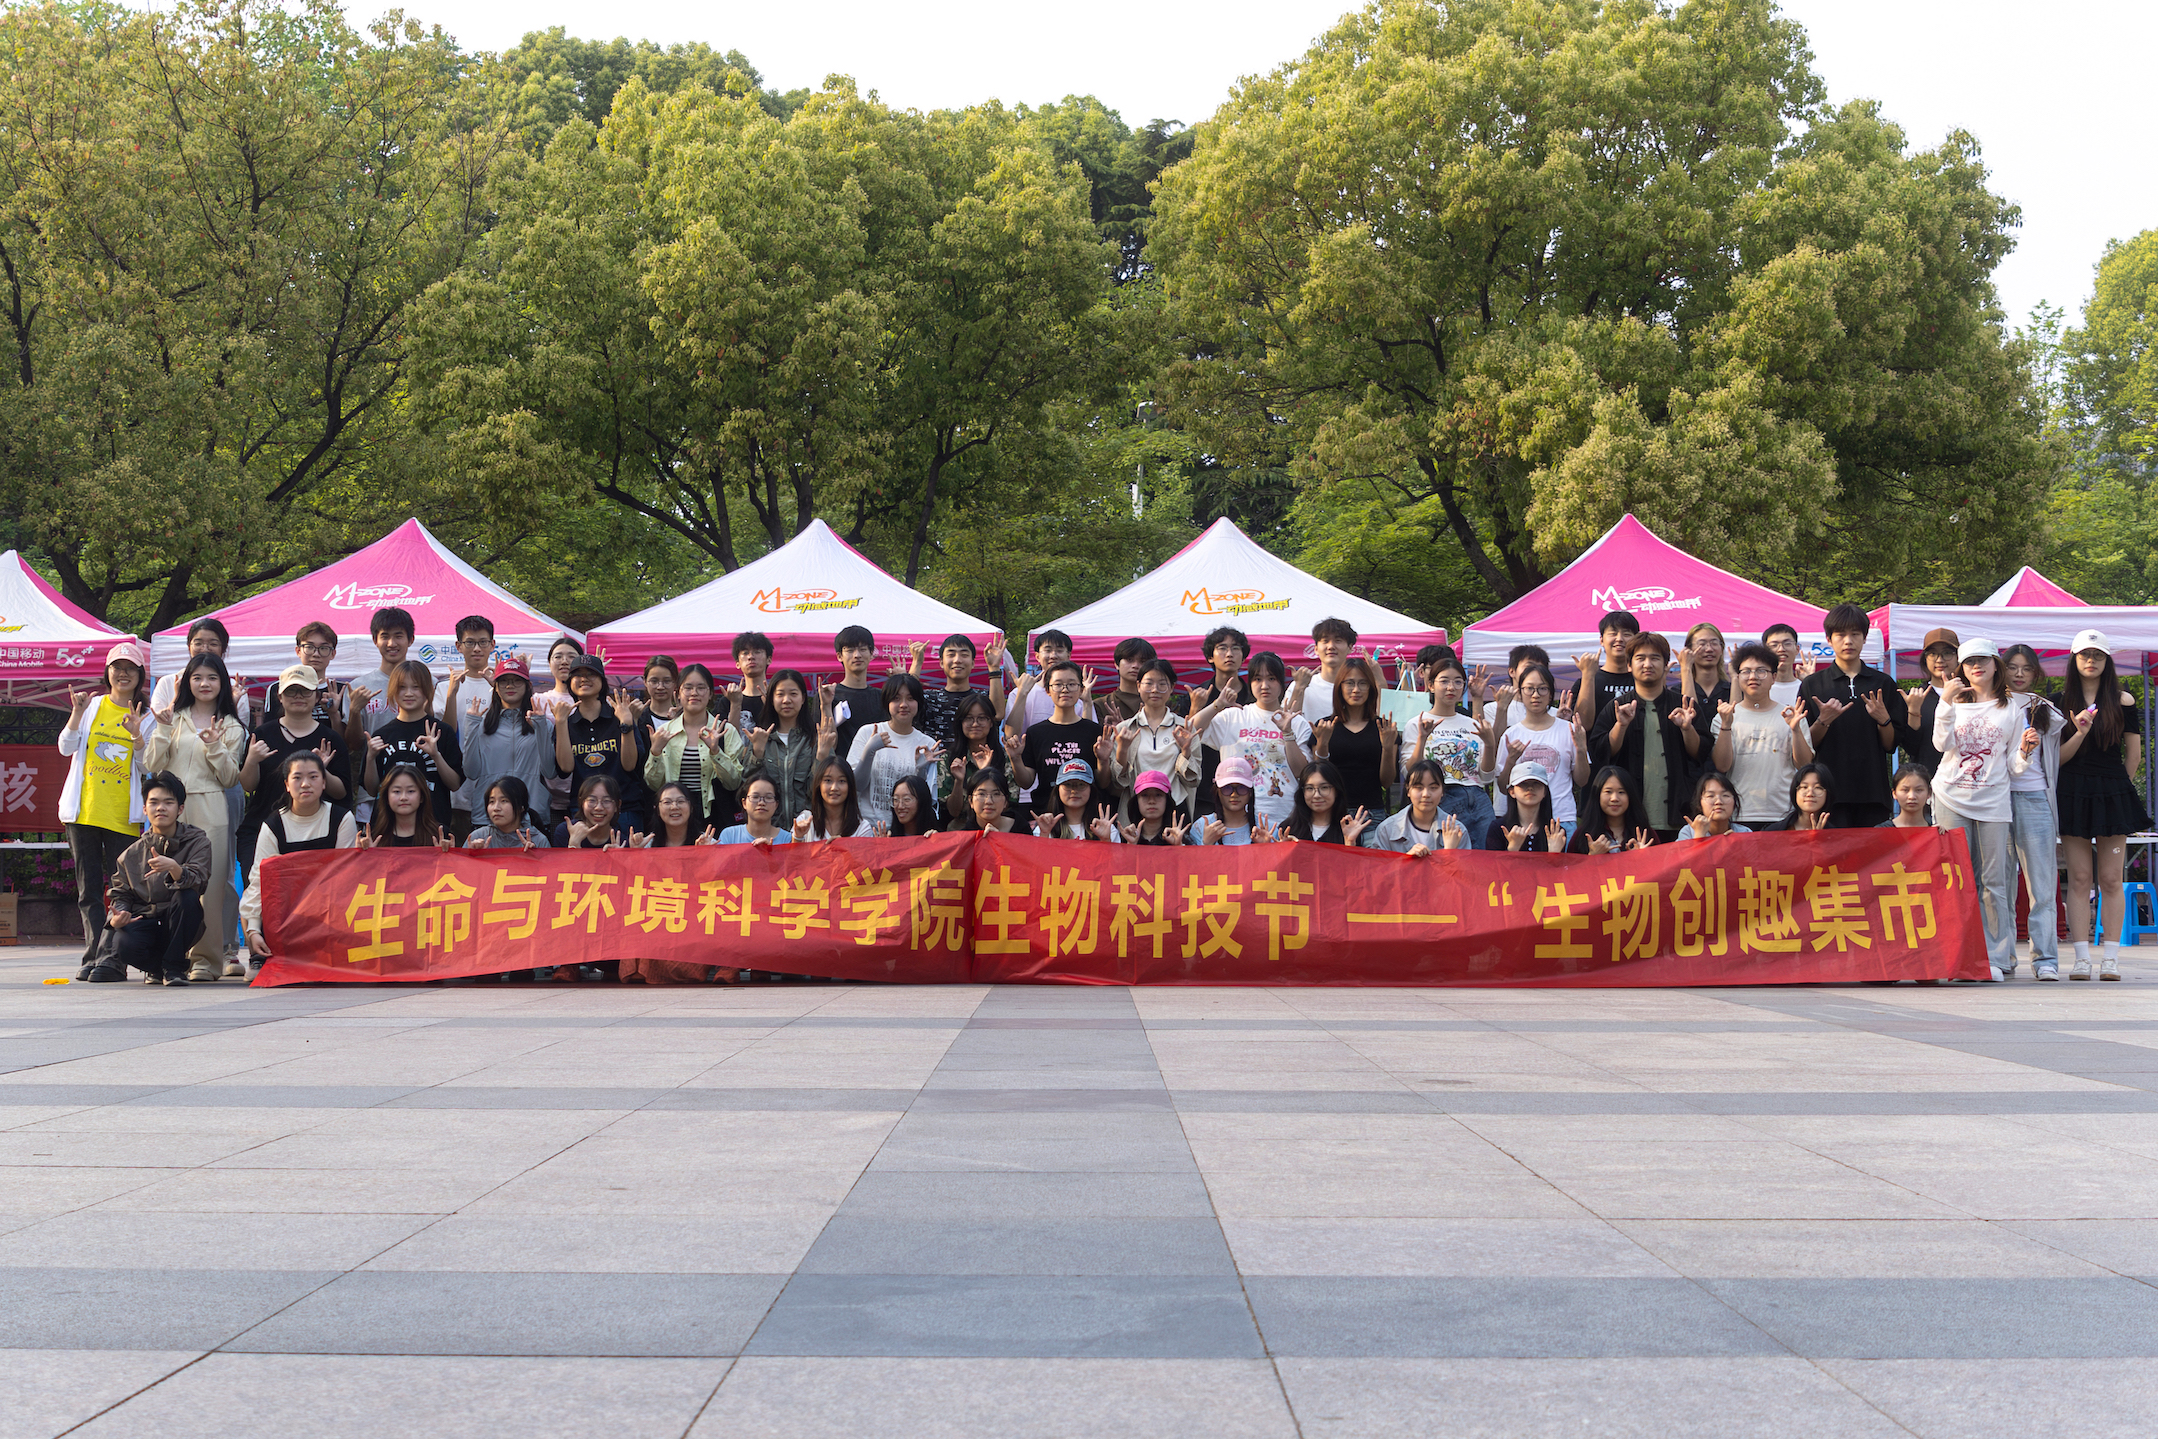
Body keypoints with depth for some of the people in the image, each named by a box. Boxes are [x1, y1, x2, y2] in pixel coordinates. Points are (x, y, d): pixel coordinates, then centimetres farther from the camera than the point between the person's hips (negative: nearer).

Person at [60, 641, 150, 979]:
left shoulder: (146, 717, 8)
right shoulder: (92, 706, 10)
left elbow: (148, 766, 0)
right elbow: (66, 747, 2)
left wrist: (137, 735, -16)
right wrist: (77, 712, -11)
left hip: (123, 816, -1)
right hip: (84, 810, 1)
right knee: (89, 888, 1)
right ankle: (94, 955, 2)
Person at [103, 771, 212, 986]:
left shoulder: (196, 841, -1)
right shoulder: (131, 855, 6)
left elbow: (197, 880, -19)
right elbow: (120, 894, 13)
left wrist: (174, 868, -41)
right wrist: (116, 917, -11)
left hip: (178, 925, -1)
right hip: (143, 921, 1)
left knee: (187, 897, -33)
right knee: (124, 945, -33)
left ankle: (173, 966, -15)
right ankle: (159, 966, 5)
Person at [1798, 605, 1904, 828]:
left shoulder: (1883, 683, 12)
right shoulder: (1812, 685, 8)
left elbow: (1892, 745, 9)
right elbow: (1805, 745, 3)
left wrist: (1883, 719, -8)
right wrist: (1824, 721, -13)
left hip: (1873, 792, 1)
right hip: (1830, 792, -1)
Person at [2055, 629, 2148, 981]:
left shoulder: (2123, 701, 3)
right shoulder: (2061, 701, 4)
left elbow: (2133, 755, 8)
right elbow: (2057, 757, 1)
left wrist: (2115, 787, 10)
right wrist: (2079, 734, -14)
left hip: (2113, 794, 0)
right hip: (2072, 794, 0)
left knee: (2110, 879, -1)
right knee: (2079, 878, -2)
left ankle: (2110, 957, 2)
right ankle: (2081, 957, -1)